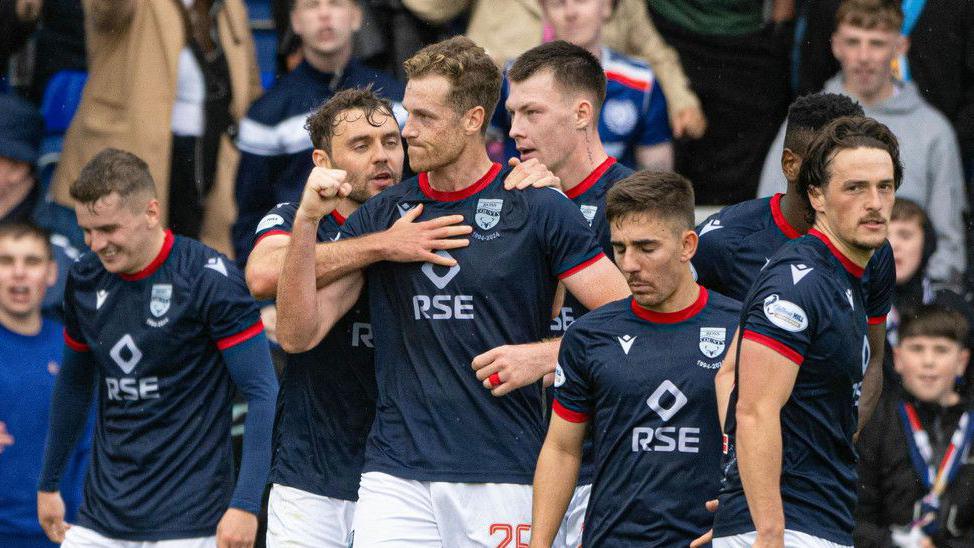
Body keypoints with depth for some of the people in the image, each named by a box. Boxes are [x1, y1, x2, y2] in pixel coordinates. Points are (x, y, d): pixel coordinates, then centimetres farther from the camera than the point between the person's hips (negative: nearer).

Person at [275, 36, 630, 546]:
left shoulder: (538, 210, -1)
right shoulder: (381, 216, 10)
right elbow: (297, 333, 5)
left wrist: (545, 356, -14)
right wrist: (307, 220, -6)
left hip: (503, 478, -3)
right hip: (396, 478, 3)